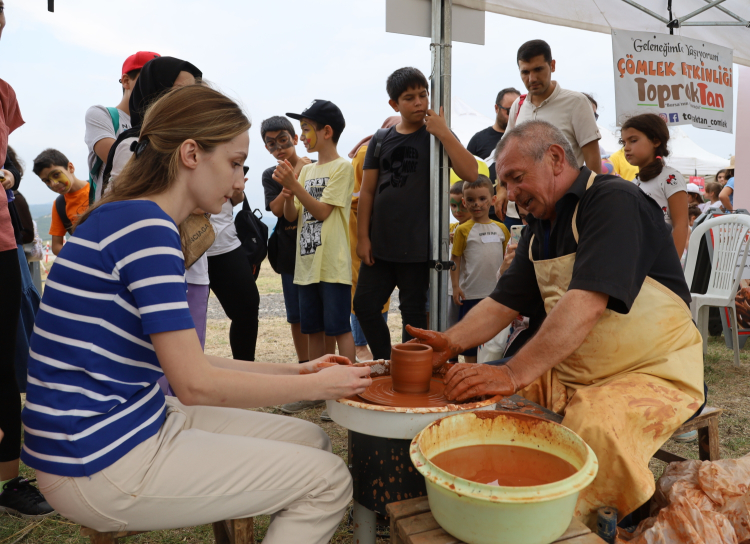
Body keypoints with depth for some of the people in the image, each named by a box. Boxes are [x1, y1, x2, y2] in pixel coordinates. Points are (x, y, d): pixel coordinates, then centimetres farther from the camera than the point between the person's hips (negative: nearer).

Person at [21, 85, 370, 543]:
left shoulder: (130, 219, 11)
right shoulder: (146, 225, -20)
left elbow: (183, 360, 11)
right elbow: (195, 383, -22)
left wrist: (296, 371, 8)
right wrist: (318, 385, -10)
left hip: (136, 421, 10)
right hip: (99, 465, -9)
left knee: (312, 441, 9)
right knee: (327, 481, -8)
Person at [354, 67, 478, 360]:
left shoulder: (437, 136, -1)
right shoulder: (381, 141, 9)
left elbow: (470, 173, -16)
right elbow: (367, 191, 9)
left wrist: (443, 133, -20)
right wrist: (363, 236, 3)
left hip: (417, 248, -4)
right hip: (379, 245, 4)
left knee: (414, 313, 5)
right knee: (365, 306, 8)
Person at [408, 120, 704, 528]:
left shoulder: (614, 201, -16)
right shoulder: (538, 229, 9)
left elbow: (586, 305, -29)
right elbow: (504, 302, 8)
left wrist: (513, 374, -34)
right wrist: (452, 342, -10)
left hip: (652, 371, -7)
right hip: (568, 372, 7)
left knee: (594, 426, -35)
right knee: (480, 395, -7)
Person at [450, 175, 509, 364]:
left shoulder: (501, 228, 7)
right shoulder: (463, 230, -4)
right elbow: (455, 260, -4)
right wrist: (455, 286, -10)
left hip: (497, 292, 4)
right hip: (471, 293, -3)